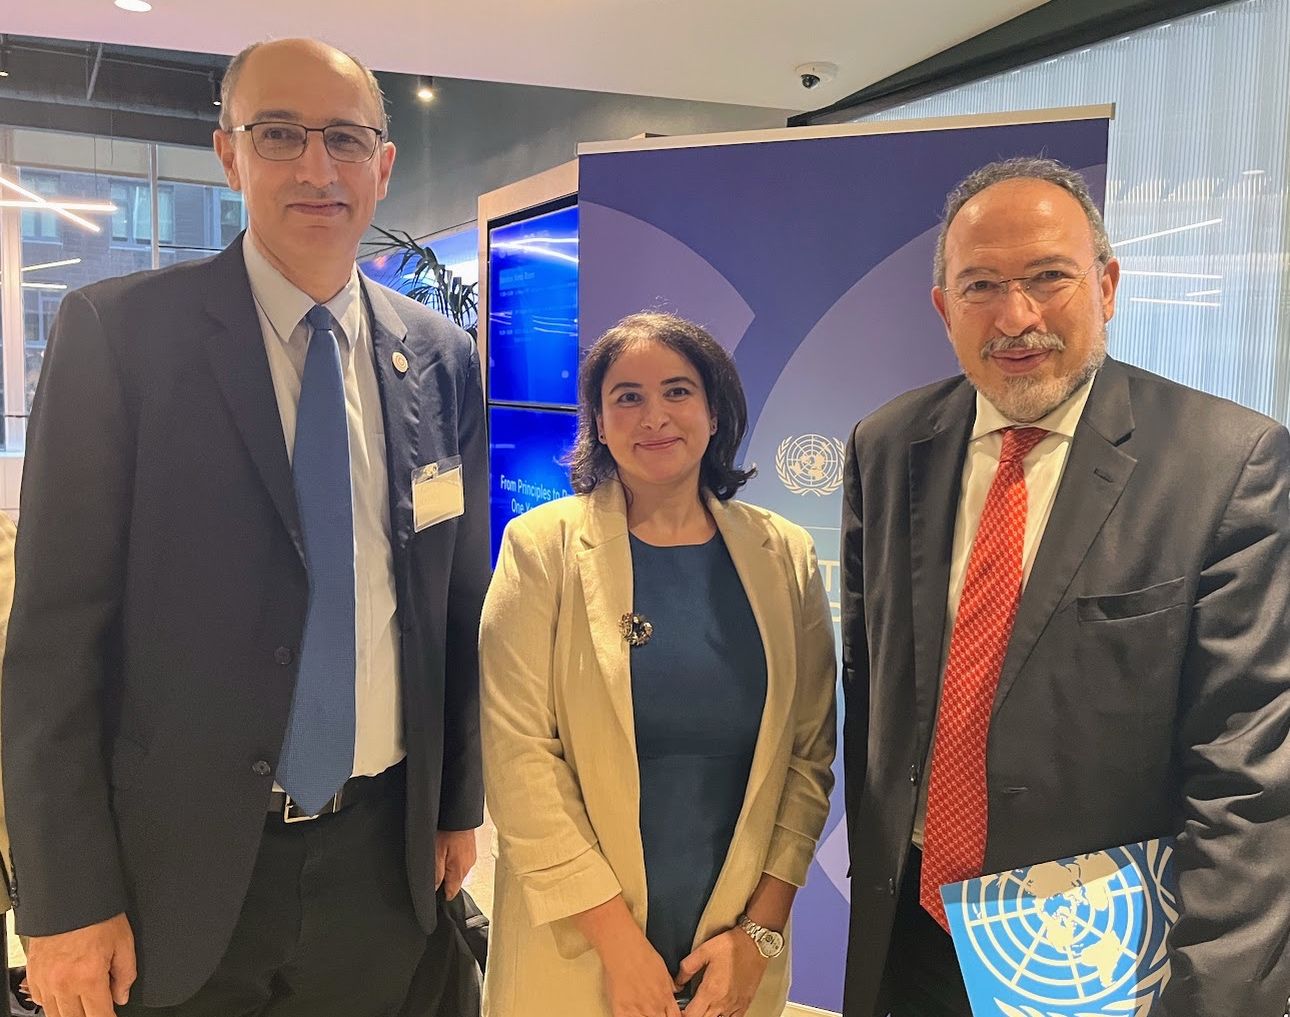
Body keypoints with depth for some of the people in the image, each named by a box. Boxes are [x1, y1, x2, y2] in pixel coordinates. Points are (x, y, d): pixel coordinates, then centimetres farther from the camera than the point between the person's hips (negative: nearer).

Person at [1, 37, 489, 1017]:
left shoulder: (443, 359, 1)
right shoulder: (116, 331, -9)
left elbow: (458, 605, 6)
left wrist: (460, 805, 10)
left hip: (384, 856, 3)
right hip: (182, 865, -2)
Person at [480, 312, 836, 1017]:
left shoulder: (785, 556, -1)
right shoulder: (543, 545, -9)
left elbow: (810, 752, 0)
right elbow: (517, 753, -13)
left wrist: (763, 928, -5)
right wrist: (621, 944, -14)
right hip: (576, 944, -2)